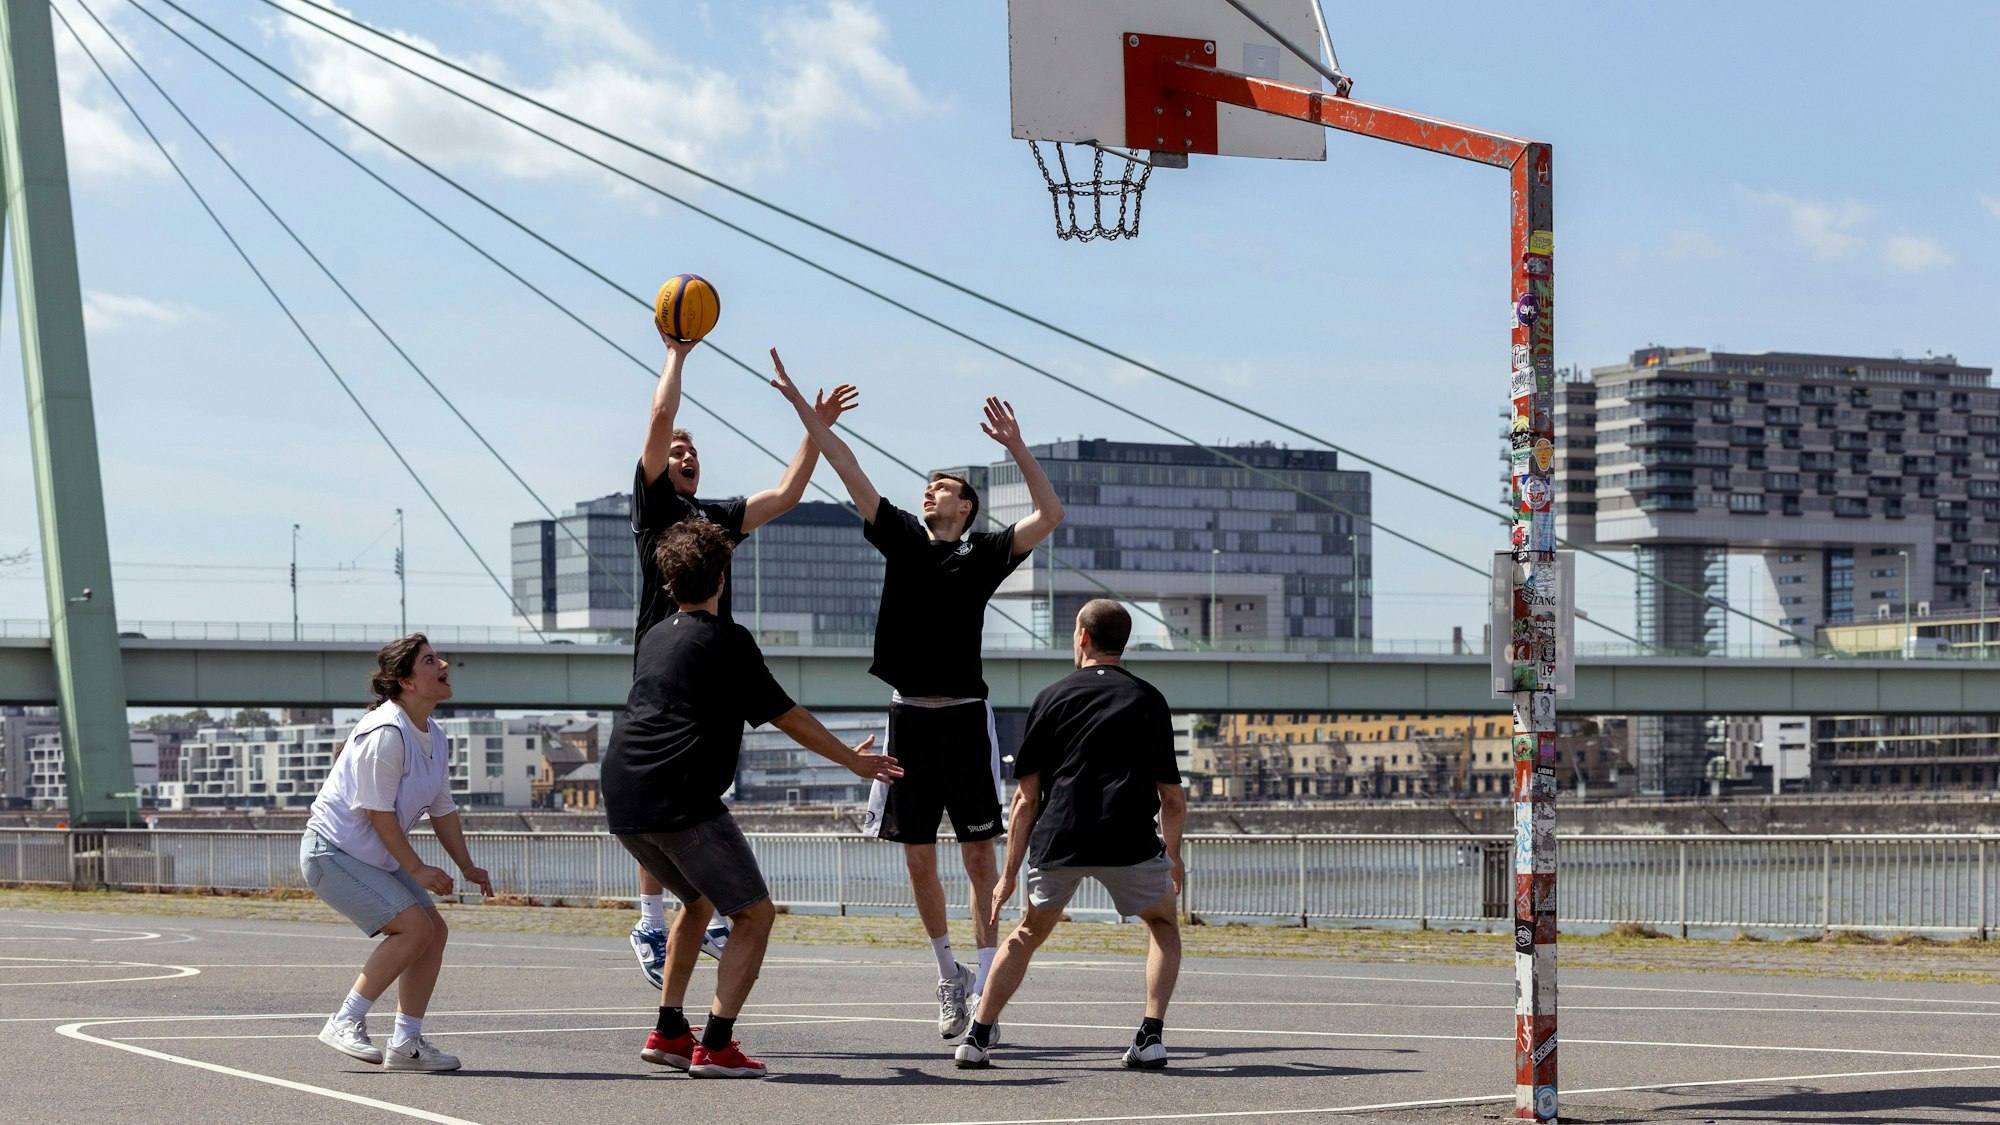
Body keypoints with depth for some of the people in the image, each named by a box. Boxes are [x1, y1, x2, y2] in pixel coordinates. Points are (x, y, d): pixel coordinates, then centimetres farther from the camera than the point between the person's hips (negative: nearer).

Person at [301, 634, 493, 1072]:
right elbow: (378, 811, -21)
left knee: (434, 930, 0)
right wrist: (417, 869, -17)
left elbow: (442, 809, 16)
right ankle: (344, 1023, -11)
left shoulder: (435, 738, 8)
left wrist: (466, 866, 9)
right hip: (333, 851, -10)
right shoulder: (386, 734, -22)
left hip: (377, 857, 10)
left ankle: (406, 1044, 4)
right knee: (414, 927, -19)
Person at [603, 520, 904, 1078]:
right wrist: (853, 759, 15)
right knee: (754, 913, 2)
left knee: (698, 899, 28)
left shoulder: (653, 639, 21)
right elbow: (787, 717, 2)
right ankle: (714, 1046, -9)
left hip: (623, 802, 8)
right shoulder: (727, 640, -1)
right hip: (681, 800, -8)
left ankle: (668, 1031, 22)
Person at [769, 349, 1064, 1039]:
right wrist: (798, 402, 2)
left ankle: (984, 988, -1)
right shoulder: (901, 537, 10)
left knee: (979, 854, -3)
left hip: (964, 717, -3)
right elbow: (848, 470, 6)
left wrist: (1017, 448, -17)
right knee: (918, 859, 6)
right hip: (910, 717, 3)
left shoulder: (984, 554, 3)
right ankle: (948, 975, 22)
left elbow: (1050, 515, -9)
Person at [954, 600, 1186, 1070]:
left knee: (1029, 932, 23)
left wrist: (1009, 873, 14)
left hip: (1058, 839, 1)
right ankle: (1150, 1037, 6)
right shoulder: (1147, 699, 12)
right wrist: (1173, 855, 29)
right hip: (1129, 839, -1)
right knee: (1163, 924, 23)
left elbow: (1027, 798, 10)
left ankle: (977, 1036, 15)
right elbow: (1172, 798, 12)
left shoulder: (1051, 697, 13)